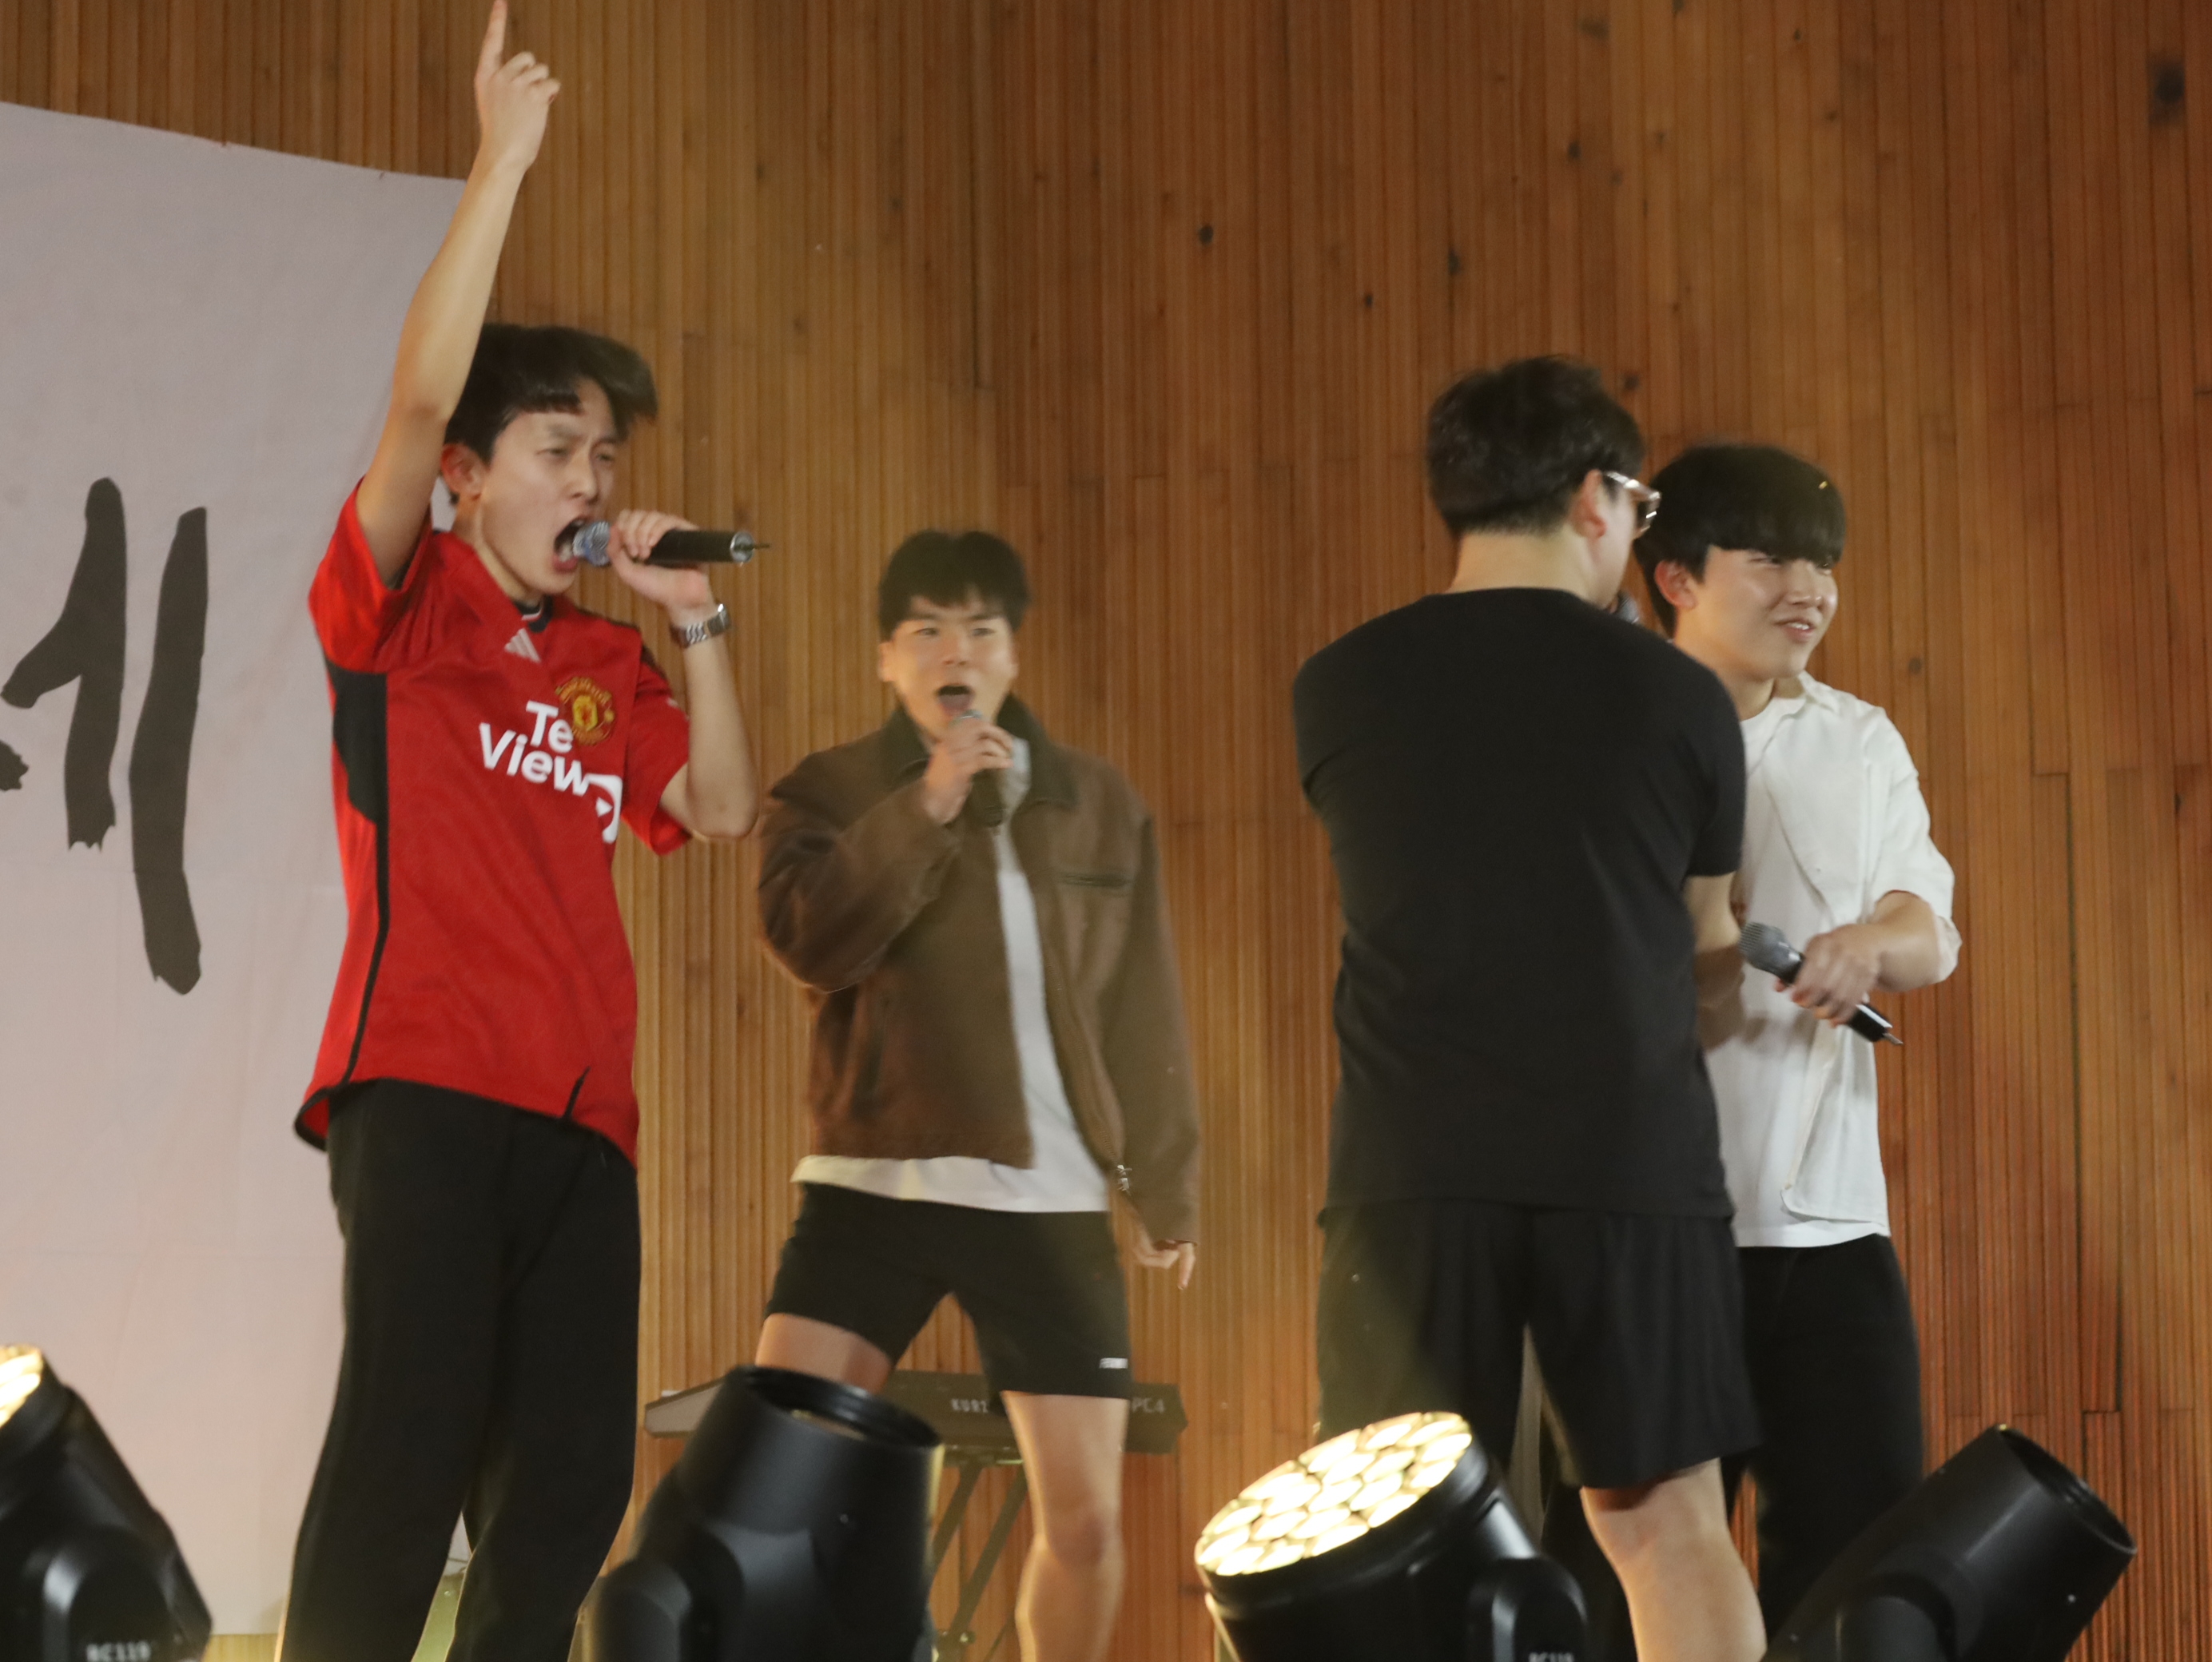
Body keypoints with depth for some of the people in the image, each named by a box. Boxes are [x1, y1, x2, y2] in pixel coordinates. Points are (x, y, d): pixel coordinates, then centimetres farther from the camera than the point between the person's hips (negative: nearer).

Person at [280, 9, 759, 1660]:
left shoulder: (608, 665, 20)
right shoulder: (400, 607, 4)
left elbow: (723, 807, 12)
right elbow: (421, 398, -10)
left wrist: (696, 620, 5)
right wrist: (503, 161, -12)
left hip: (581, 1113, 6)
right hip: (425, 1086, -6)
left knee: (568, 1483, 2)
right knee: (407, 1443, -15)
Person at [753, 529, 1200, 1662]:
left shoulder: (1101, 805, 12)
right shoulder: (829, 793, 5)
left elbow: (1145, 1015, 13)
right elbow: (810, 945, -14)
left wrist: (1166, 1191, 12)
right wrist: (925, 805, -20)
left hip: (1050, 1202, 2)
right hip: (875, 1186, -2)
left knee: (1085, 1518, 1)